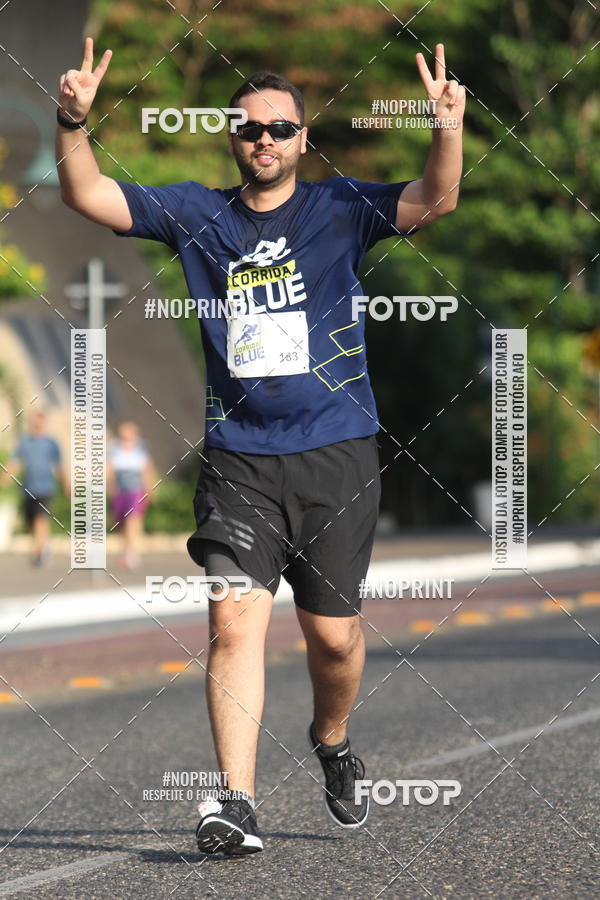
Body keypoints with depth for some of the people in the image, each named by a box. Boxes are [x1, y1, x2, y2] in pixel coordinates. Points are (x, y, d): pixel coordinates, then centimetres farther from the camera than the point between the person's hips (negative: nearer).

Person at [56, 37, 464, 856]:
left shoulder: (340, 209, 5)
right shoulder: (194, 213, 10)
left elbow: (434, 201, -9)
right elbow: (88, 196, 4)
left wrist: (449, 130, -27)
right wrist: (73, 123, -14)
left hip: (336, 455, 0)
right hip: (238, 460, 1)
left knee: (333, 633, 5)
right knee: (235, 620, -13)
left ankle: (333, 745, 35)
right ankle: (238, 805, -15)